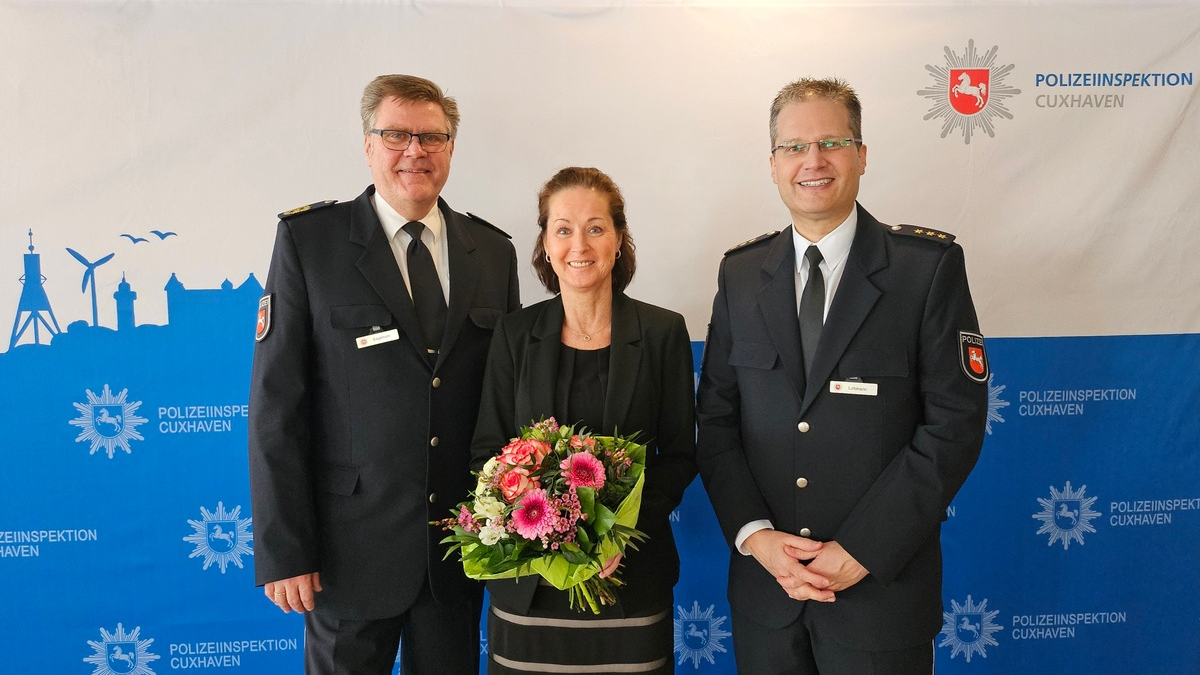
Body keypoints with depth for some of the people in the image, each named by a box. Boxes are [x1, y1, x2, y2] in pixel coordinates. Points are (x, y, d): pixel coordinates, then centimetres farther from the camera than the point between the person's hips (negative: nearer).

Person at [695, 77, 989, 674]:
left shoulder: (929, 266, -6)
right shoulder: (740, 274, 4)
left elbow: (955, 422, -10)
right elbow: (715, 418, 4)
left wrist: (862, 550, -14)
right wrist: (753, 533, -9)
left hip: (882, 586, -2)